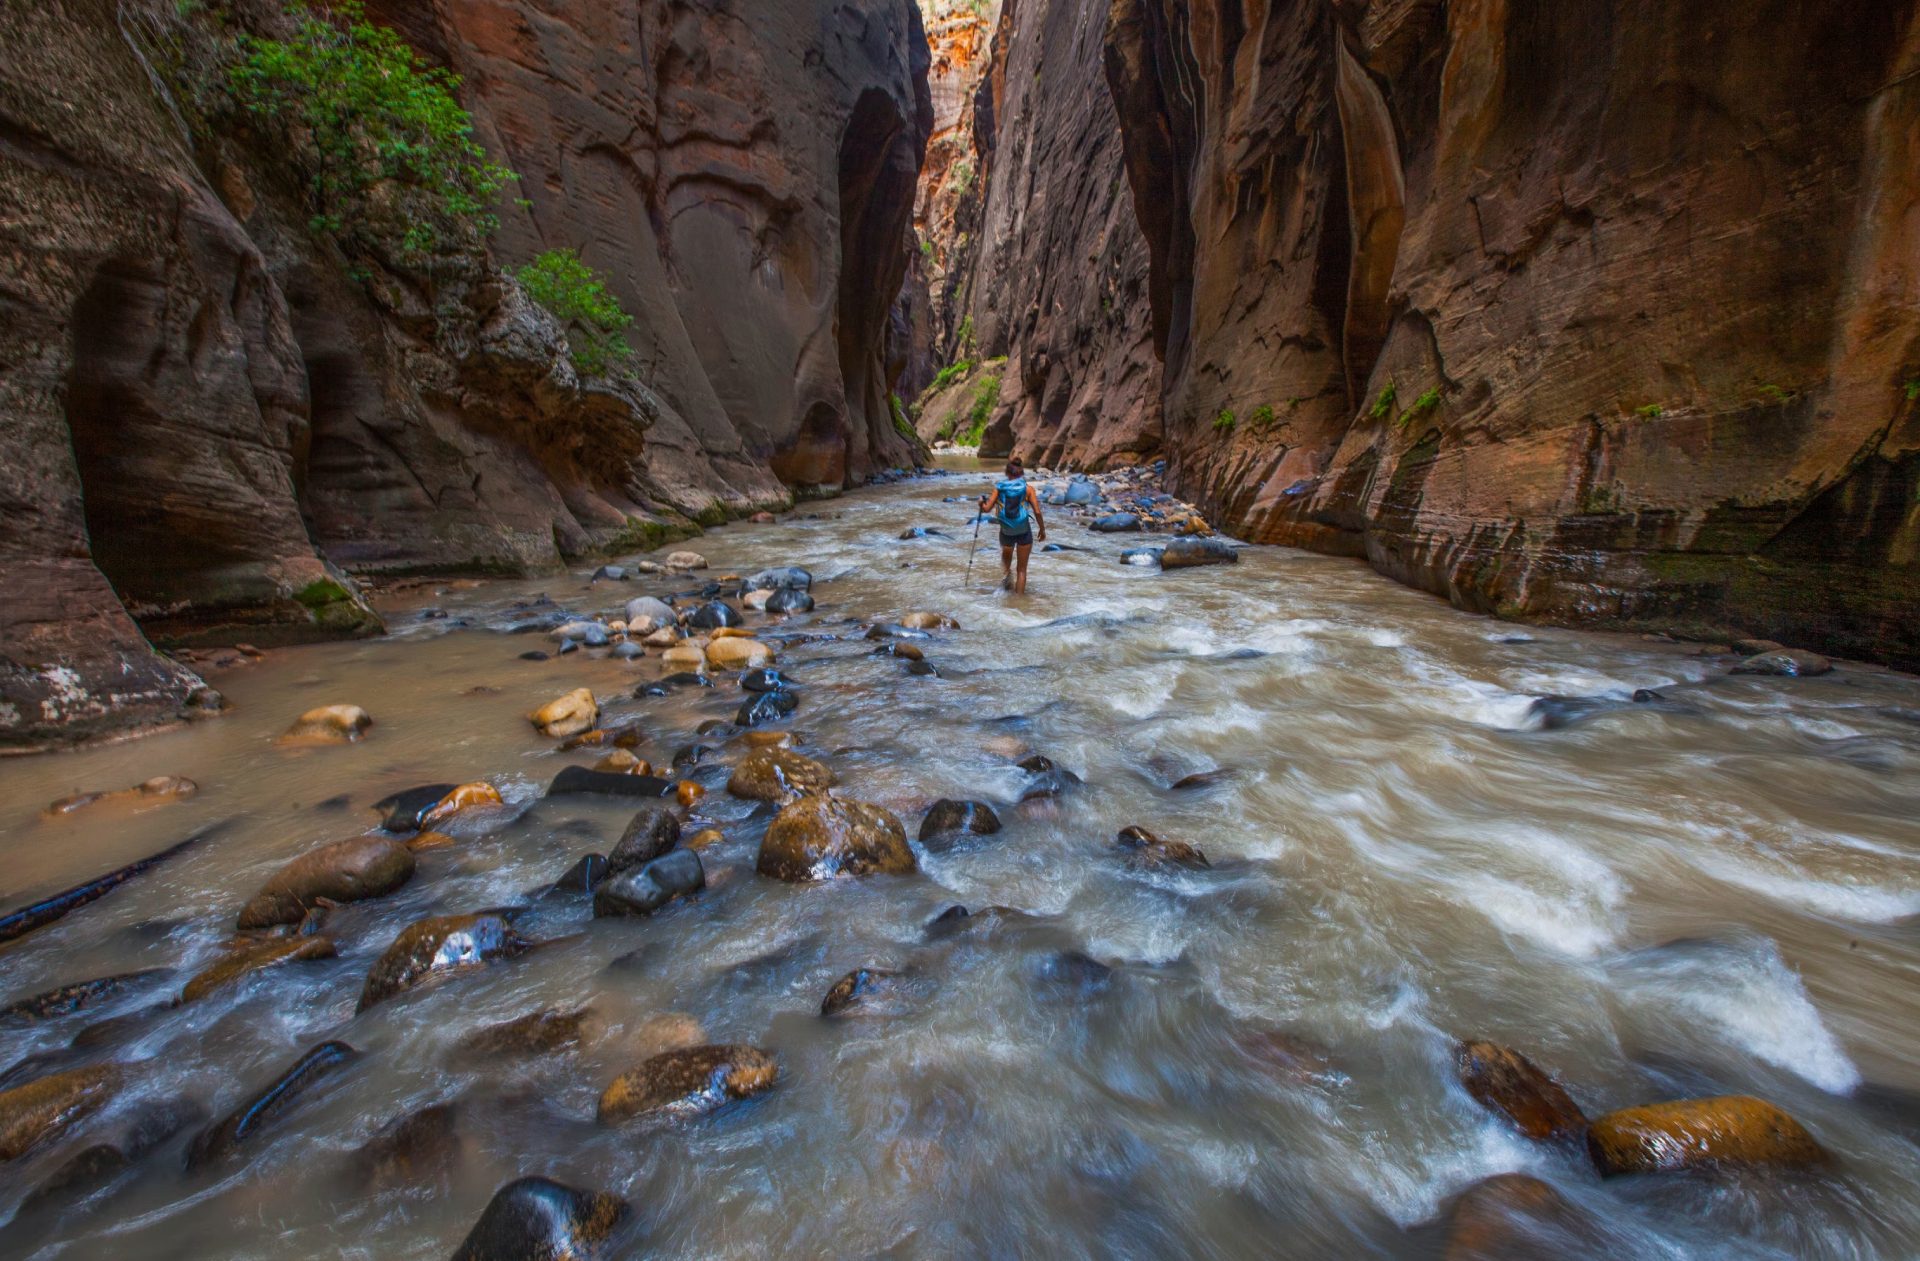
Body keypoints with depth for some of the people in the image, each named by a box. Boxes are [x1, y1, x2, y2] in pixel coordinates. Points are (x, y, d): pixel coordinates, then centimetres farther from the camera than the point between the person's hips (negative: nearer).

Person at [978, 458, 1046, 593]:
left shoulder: (999, 488, -2)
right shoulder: (1028, 489, -5)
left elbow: (987, 509, -5)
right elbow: (1037, 512, -9)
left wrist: (981, 503, 17)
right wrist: (1042, 529, 5)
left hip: (1006, 532, 2)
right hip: (1024, 532, -1)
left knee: (1006, 557, 33)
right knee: (1022, 569, 11)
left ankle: (1006, 576, 11)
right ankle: (1019, 596, 10)